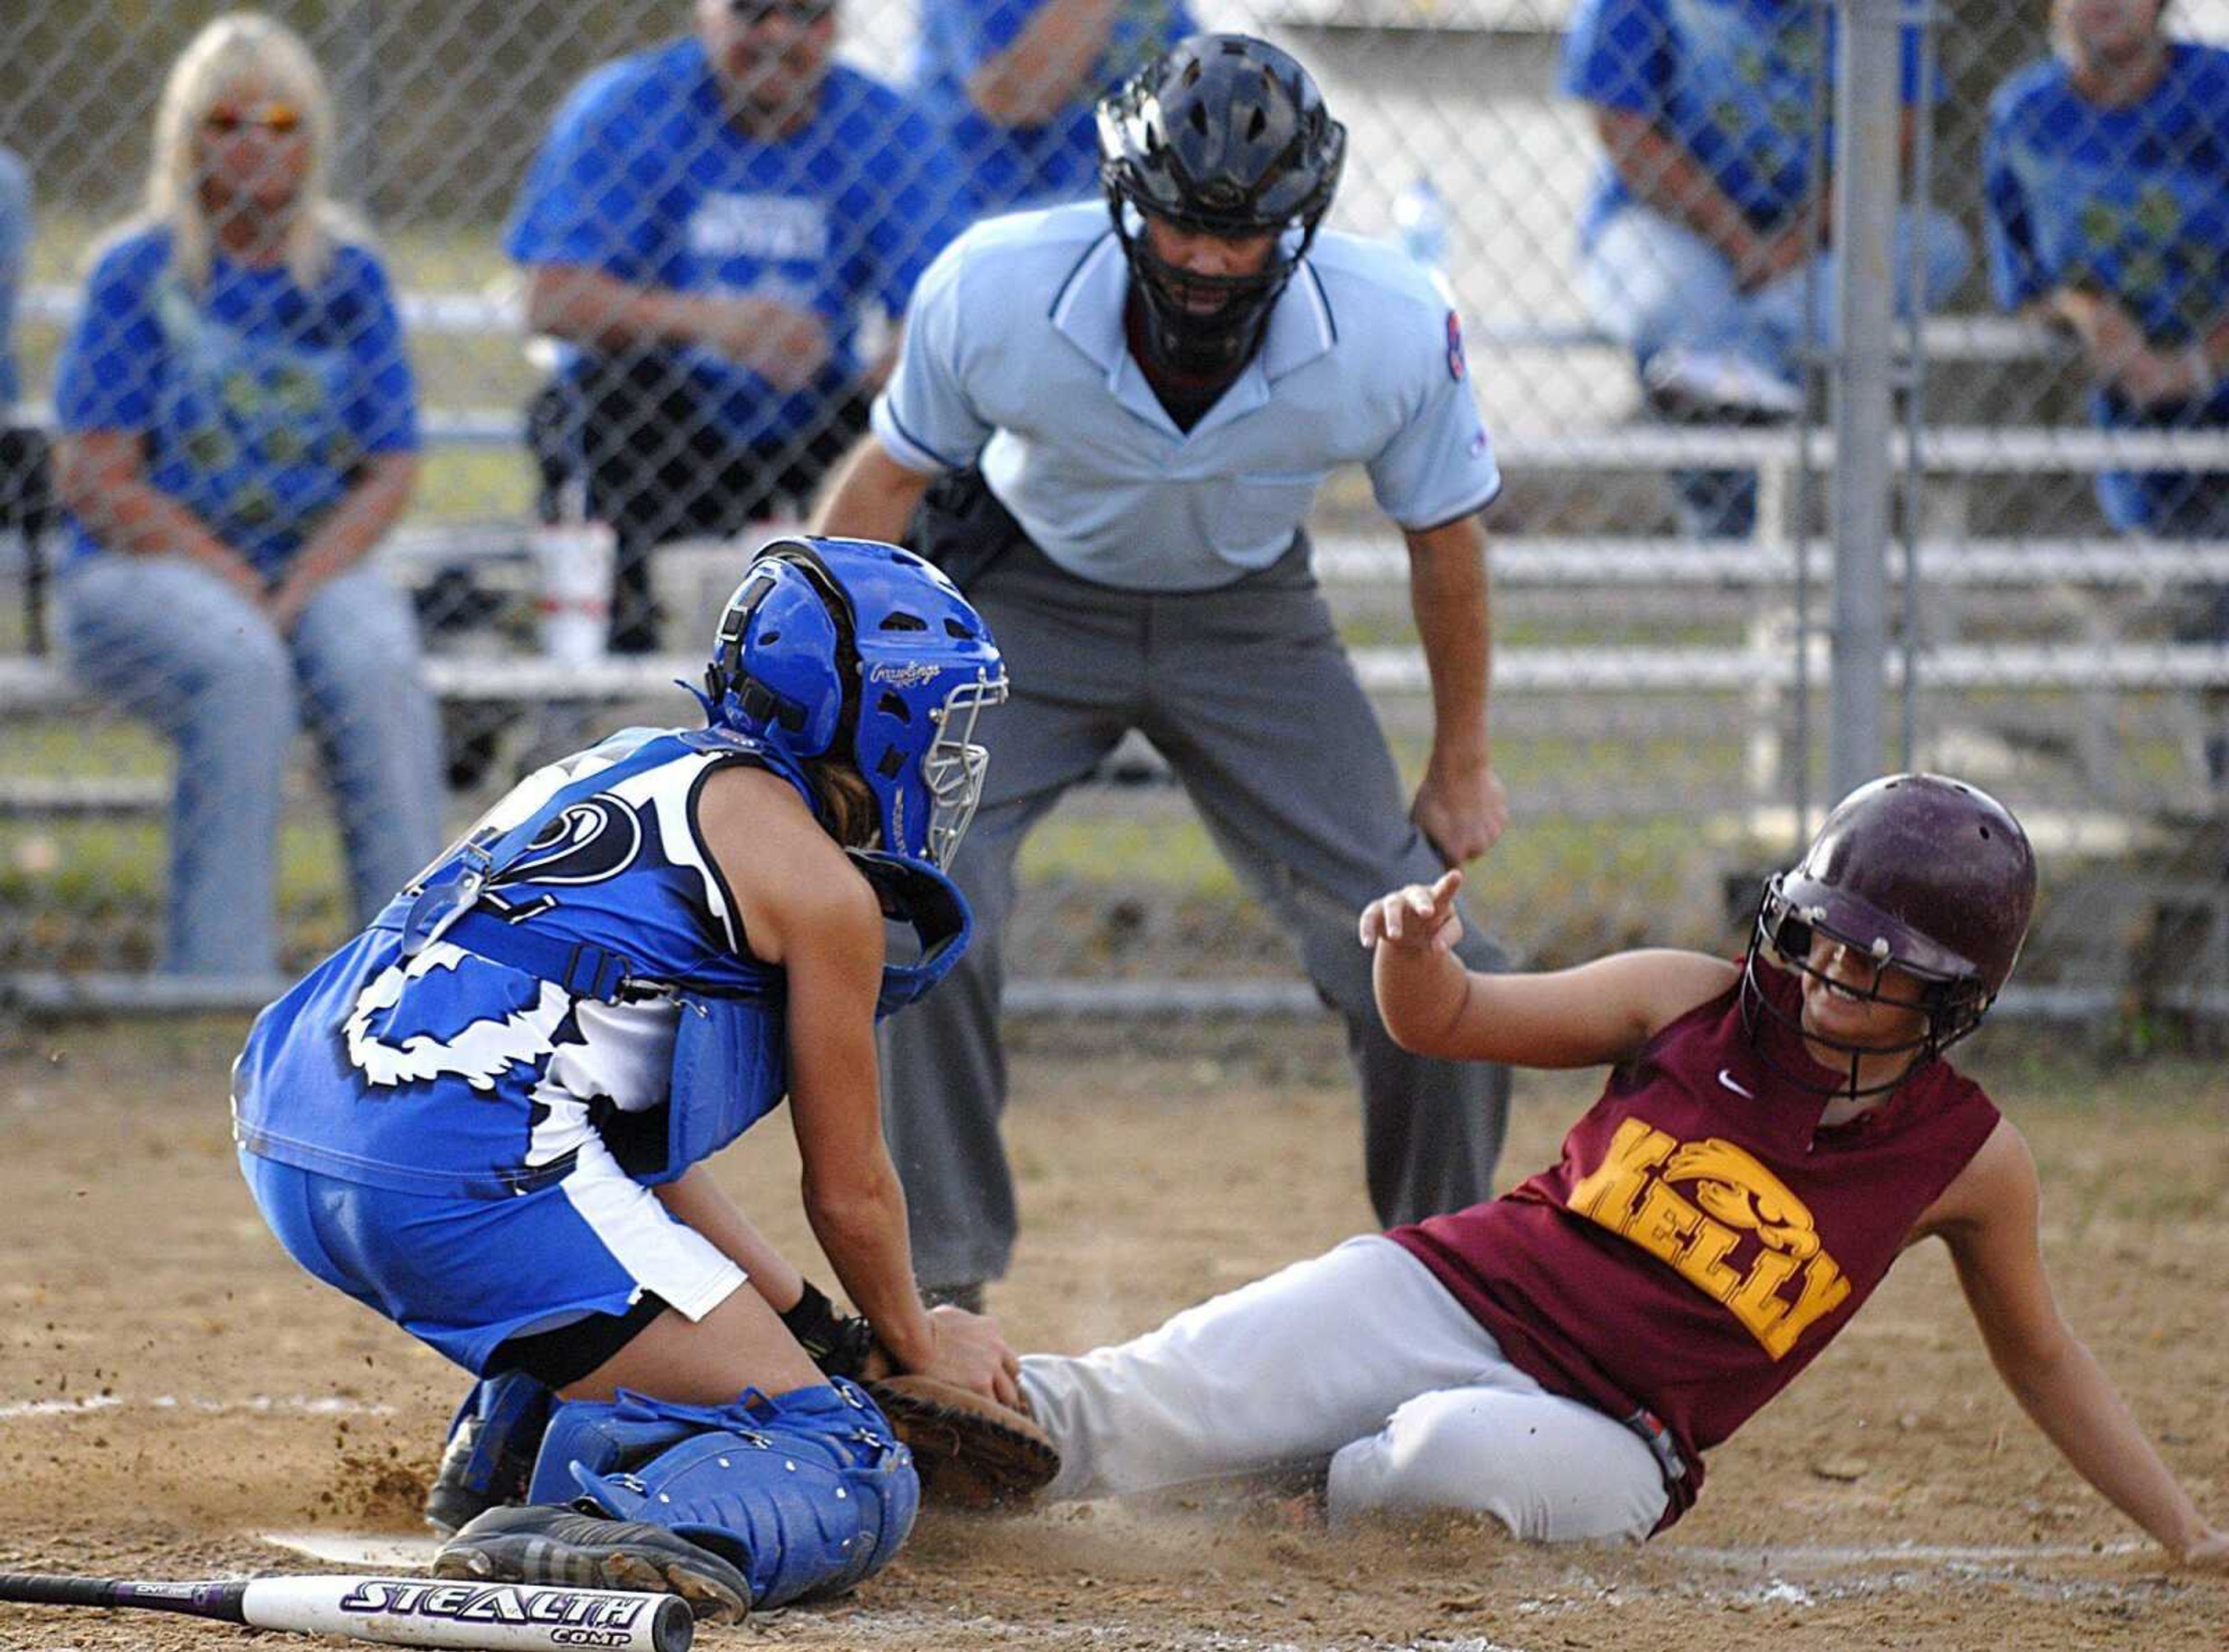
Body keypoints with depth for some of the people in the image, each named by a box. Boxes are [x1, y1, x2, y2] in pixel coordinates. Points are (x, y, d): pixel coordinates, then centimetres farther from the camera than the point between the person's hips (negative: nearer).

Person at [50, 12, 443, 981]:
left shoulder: (349, 275, 11)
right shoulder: (137, 273, 1)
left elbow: (392, 470, 5)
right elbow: (95, 480, -5)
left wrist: (296, 592, -12)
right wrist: (234, 582, -15)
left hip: (320, 568, 3)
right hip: (142, 574, -2)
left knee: (373, 663, -31)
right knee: (240, 666, -35)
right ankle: (219, 971, -35)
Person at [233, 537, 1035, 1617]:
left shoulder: (638, 764, 29)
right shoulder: (824, 883, 4)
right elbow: (847, 1188, 13)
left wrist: (802, 1315, 37)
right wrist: (918, 1344, 32)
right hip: (469, 1183, -9)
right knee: (843, 1480, -8)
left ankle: (516, 1436, 21)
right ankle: (599, 1531, -36)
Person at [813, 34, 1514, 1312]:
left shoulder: (1395, 331, -27)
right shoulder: (995, 293, -29)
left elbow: (1445, 532, -8)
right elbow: (890, 476, -10)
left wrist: (1463, 760, 4)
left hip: (1252, 618, 1)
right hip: (1027, 597, -1)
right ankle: (937, 1289, -5)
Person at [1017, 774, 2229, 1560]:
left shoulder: (1970, 1159, 3)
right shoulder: (1695, 1006, 5)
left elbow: (2040, 1357, 18)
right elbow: (1450, 1022, 10)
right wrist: (1415, 956, -16)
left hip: (1610, 1438, -2)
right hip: (1451, 1297, 2)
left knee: (1461, 1448, -36)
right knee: (1162, 1395, -26)